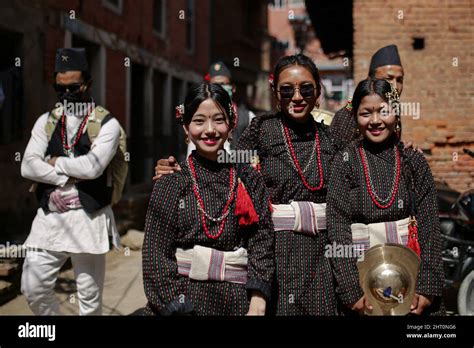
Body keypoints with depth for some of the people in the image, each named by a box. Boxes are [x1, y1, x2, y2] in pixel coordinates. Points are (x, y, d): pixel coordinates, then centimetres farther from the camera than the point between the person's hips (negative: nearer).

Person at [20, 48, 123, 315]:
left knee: (90, 297, 5)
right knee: (33, 287, 2)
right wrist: (68, 177, -10)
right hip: (49, 216, 4)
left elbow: (92, 166, -19)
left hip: (89, 219, -4)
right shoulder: (46, 122, 10)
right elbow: (28, 167, -2)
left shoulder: (106, 124, -3)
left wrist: (55, 162, -5)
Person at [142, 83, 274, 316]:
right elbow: (156, 253, -6)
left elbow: (262, 243, -5)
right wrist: (178, 308, -14)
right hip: (182, 299, -1)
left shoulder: (249, 180, 0)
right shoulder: (170, 183, -3)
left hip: (238, 301, 1)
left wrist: (257, 306, -14)